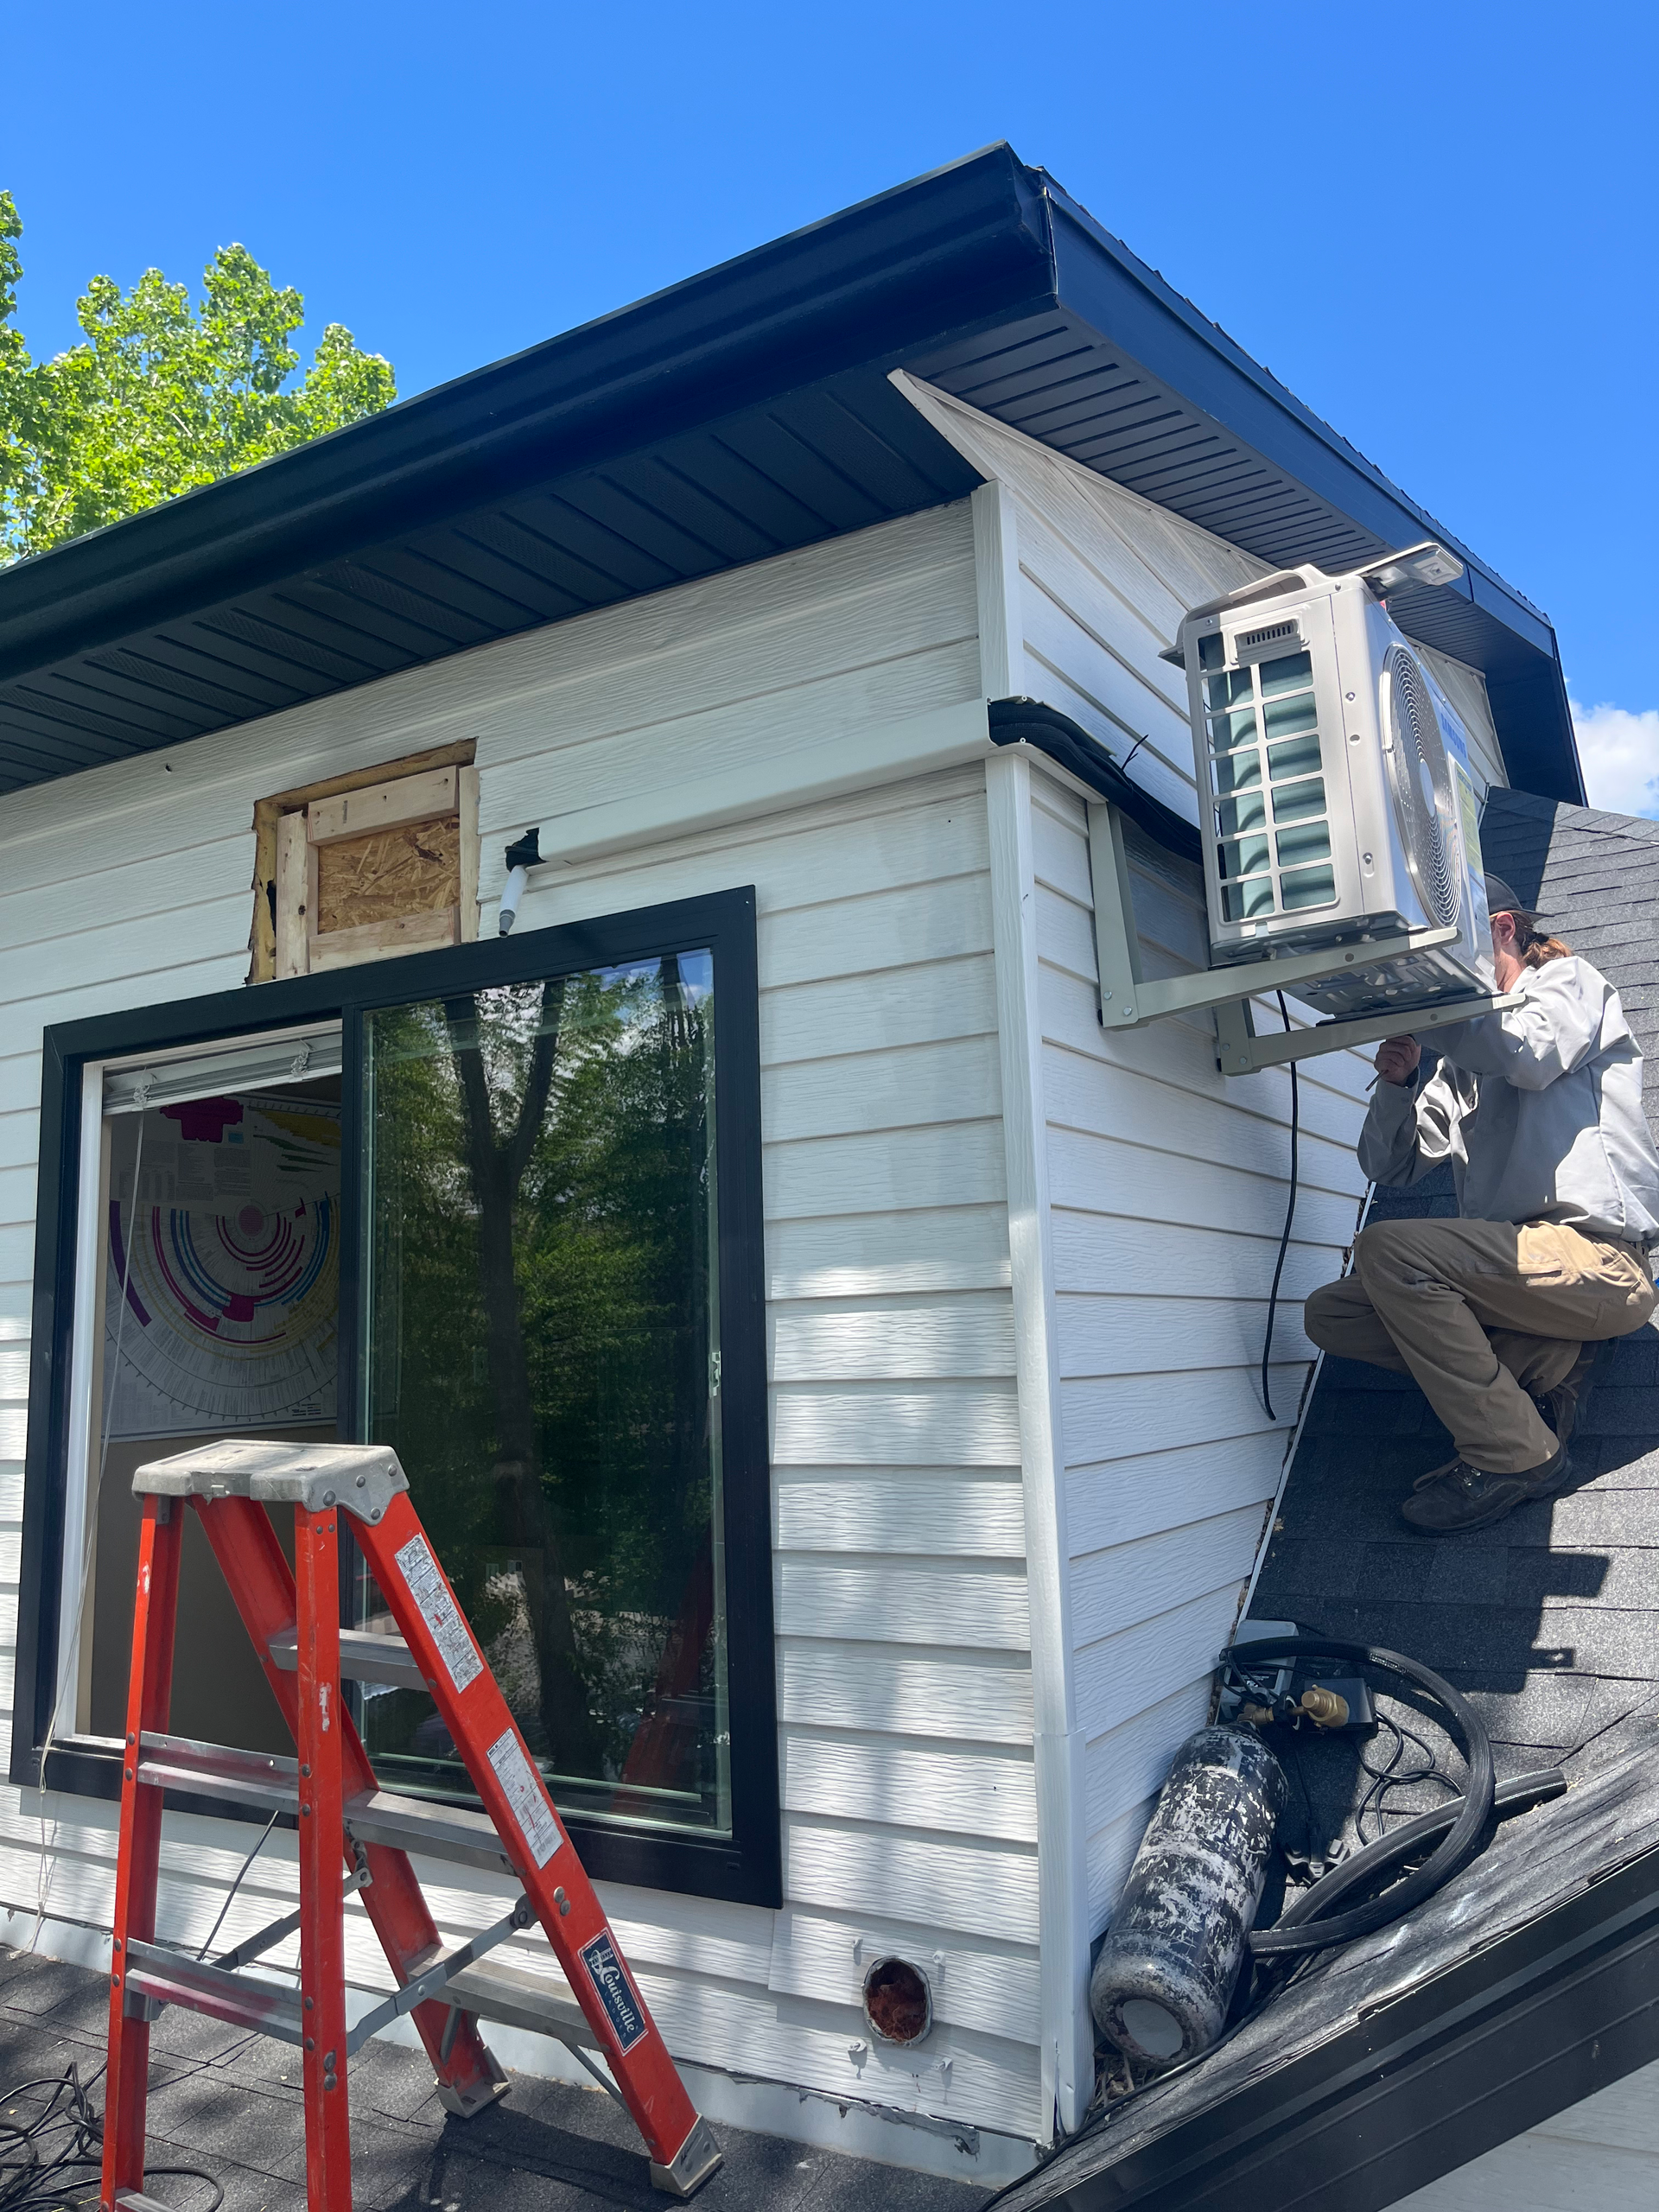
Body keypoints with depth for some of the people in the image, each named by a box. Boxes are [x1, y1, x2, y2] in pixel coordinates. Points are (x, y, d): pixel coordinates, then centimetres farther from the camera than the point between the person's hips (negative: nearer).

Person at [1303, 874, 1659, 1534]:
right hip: (1518, 1268, 7)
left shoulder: (1569, 982, 7)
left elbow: (1529, 1054, -18)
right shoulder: (1459, 1062, 24)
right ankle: (1540, 1363, -6)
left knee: (1385, 1248, -26)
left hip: (1599, 1257, -7)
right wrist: (1397, 1084, -2)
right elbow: (1390, 1167, 17)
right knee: (1329, 1313, -3)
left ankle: (1514, 1454, -18)